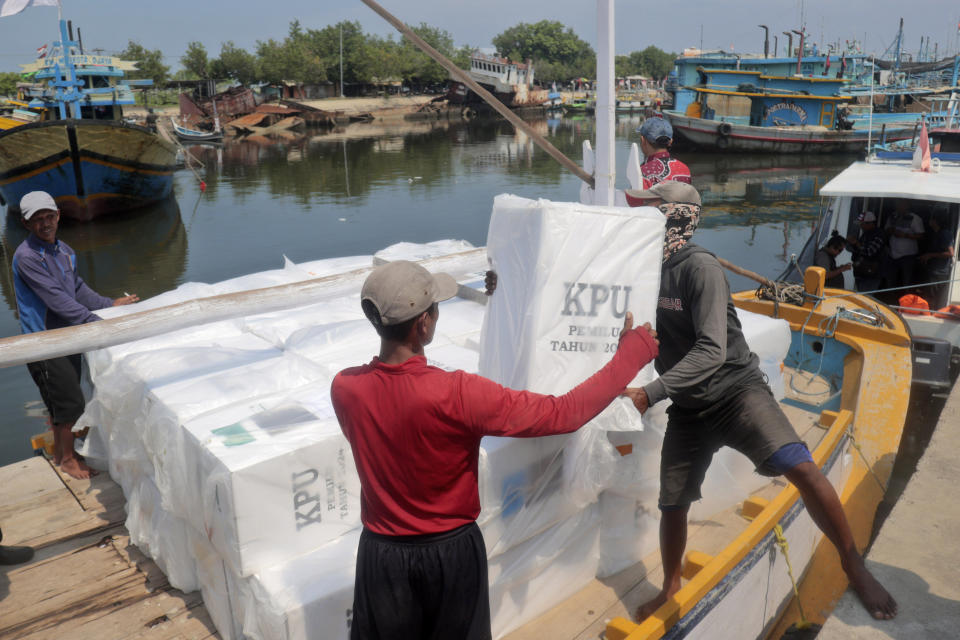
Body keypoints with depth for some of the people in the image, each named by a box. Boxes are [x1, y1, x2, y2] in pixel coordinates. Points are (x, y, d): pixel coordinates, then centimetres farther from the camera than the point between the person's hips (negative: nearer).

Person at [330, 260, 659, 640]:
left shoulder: (344, 388, -16)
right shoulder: (458, 394, -29)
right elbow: (565, 414, -24)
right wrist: (631, 353, -14)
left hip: (382, 552, 2)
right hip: (451, 551, -2)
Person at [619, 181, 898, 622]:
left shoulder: (699, 268, -19)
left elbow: (711, 351, -27)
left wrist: (650, 394, -31)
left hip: (735, 391, -6)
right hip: (688, 408, 6)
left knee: (799, 467, -26)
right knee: (672, 504, 9)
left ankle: (854, 567, -3)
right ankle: (671, 588, 34)